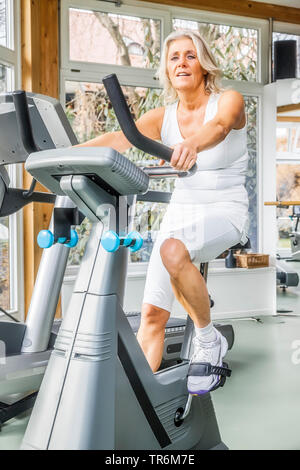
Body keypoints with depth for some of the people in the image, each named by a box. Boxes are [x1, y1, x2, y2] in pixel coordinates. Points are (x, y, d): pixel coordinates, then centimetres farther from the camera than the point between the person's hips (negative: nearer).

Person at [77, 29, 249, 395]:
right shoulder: (162, 117, 5)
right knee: (152, 312, -6)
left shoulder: (228, 100, -6)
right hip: (180, 212, 5)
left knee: (173, 250, -36)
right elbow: (119, 138, -13)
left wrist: (193, 143, -54)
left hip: (225, 212, -4)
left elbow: (218, 126, -31)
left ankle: (208, 341, -14)